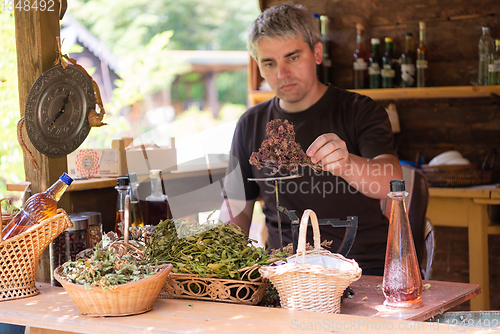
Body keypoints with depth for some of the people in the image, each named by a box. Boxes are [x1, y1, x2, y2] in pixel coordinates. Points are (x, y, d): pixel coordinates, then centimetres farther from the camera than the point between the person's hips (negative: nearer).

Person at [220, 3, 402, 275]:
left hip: (362, 268, -3)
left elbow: (391, 183, -19)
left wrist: (346, 163, -41)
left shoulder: (360, 112, -1)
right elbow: (237, 208, 17)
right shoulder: (251, 125, 10)